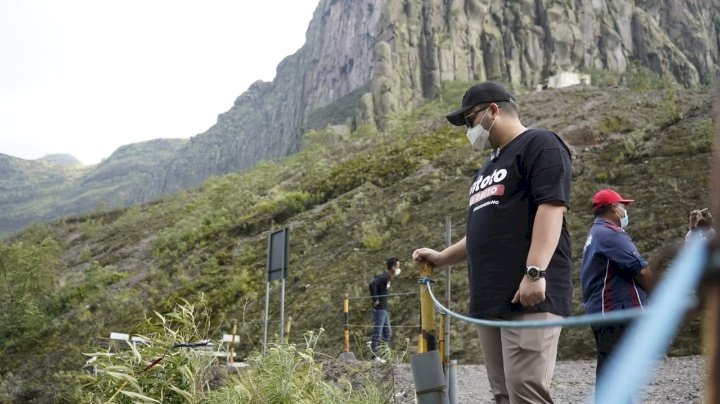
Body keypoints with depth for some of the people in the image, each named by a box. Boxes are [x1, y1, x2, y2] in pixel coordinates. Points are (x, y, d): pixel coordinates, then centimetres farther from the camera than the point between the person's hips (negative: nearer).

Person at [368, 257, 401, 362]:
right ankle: (375, 356, 2)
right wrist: (375, 300, -23)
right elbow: (372, 284, -32)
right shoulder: (384, 277, -17)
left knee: (388, 333, 15)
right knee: (377, 333, -3)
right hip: (379, 309, -10)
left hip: (384, 309, 10)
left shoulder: (388, 277, 11)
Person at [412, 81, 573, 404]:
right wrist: (442, 258, 29)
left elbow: (551, 206, -14)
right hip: (489, 299, 9)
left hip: (530, 295, -9)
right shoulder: (488, 167, 28)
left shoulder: (539, 144, 0)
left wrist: (534, 272, -23)